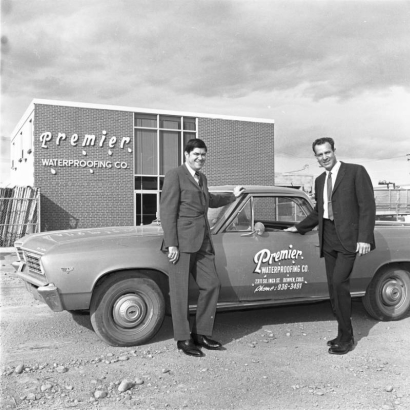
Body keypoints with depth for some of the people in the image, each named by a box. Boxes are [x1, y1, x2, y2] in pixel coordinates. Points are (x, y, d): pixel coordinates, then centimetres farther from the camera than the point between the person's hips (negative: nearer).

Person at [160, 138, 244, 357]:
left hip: (202, 242, 8)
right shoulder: (174, 175, -5)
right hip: (182, 241, -8)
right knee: (180, 291, -2)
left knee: (211, 285, 6)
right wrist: (171, 244, -16)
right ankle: (183, 339, 8)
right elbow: (167, 211, -10)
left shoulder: (202, 178, 19)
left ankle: (201, 334, 17)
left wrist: (232, 196, 43)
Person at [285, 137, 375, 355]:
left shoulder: (356, 172, -3)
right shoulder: (319, 180, 16)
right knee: (333, 287, 7)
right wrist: (299, 228, 25)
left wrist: (364, 237, -15)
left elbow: (367, 206, -7)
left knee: (339, 282, -15)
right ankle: (343, 334, 18)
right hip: (328, 238, 7)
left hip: (348, 237, -6)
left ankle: (346, 337, -2)